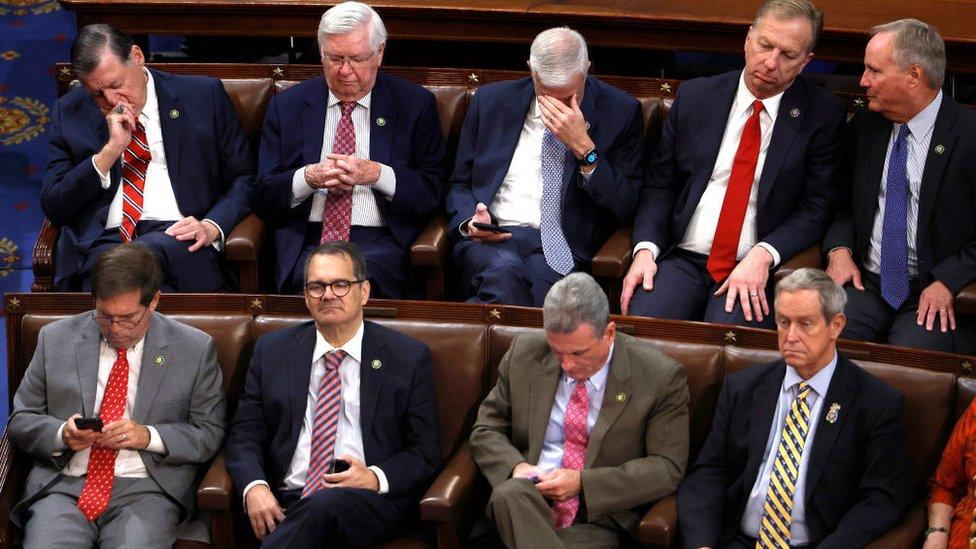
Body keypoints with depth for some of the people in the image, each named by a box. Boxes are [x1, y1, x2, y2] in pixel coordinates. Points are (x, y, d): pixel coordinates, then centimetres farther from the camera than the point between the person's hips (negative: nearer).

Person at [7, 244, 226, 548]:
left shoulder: (196, 349, 6)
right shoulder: (56, 339, 11)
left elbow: (210, 434, 6)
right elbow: (20, 420, 13)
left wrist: (149, 436, -11)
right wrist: (62, 434, -8)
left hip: (147, 490, -1)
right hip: (62, 485, 1)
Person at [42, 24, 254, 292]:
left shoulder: (205, 96, 11)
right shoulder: (69, 113, 14)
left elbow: (242, 179, 12)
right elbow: (52, 207, 8)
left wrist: (211, 227, -8)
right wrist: (111, 150, -5)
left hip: (180, 239, -1)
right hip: (104, 241, 1)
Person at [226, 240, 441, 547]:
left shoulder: (409, 358, 8)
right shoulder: (272, 351, 16)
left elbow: (426, 452, 8)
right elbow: (245, 436, 13)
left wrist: (376, 478, -13)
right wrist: (254, 487, -9)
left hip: (371, 502, -1)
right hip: (287, 503, 1)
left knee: (325, 505, -37)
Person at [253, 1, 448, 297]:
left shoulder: (415, 104, 9)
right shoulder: (287, 105, 13)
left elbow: (434, 192, 4)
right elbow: (264, 195, 10)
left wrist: (377, 174, -12)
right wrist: (309, 177, -10)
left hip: (379, 242, -1)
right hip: (305, 240, 1)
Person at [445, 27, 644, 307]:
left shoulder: (620, 112, 4)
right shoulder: (491, 101, 11)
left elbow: (626, 207, -1)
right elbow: (459, 185, 19)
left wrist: (584, 148, -12)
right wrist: (470, 222, -4)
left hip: (560, 246, -1)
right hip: (492, 240, 1)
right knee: (503, 271, -36)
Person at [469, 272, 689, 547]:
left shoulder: (660, 377, -5)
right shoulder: (524, 354, 5)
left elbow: (667, 467, -6)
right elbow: (486, 431, 13)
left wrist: (583, 482, -16)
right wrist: (516, 466, -11)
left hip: (599, 521, -4)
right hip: (525, 502, 4)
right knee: (509, 492, -33)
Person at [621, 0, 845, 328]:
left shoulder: (822, 117, 2)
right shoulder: (695, 97, 9)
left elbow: (817, 207, -1)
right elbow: (659, 186, 12)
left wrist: (762, 255, -17)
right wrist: (645, 249, -6)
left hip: (755, 271, -2)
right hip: (682, 260, 2)